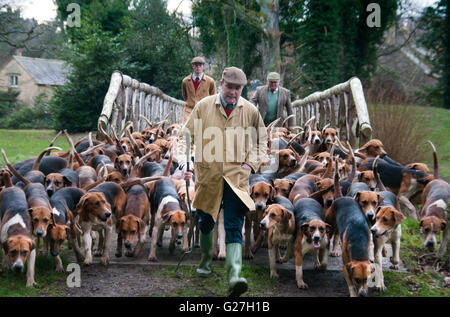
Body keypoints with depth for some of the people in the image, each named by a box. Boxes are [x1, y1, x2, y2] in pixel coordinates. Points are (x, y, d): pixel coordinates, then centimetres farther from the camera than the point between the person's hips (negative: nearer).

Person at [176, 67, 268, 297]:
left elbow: (261, 141, 15)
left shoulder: (250, 111, 1)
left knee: (234, 228, -11)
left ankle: (234, 277, -18)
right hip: (208, 176, 1)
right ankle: (206, 260, 43)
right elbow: (186, 136, 0)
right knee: (205, 223, 17)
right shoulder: (203, 107, -2)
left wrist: (252, 164, 1)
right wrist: (184, 162, -15)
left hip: (236, 178, -1)